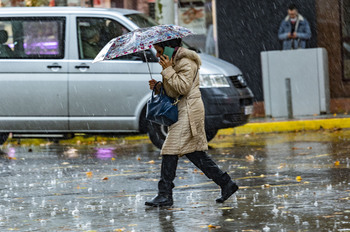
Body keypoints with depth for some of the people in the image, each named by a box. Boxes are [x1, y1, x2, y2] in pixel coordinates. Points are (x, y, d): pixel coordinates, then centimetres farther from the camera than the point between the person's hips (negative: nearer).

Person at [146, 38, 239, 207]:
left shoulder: (185, 62, -13)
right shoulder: (175, 61, 18)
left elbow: (183, 87, -22)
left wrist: (168, 70, -18)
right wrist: (158, 86, 8)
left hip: (188, 111, -10)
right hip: (182, 111, 10)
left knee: (170, 150, -11)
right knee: (194, 152, 9)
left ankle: (165, 195, -10)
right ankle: (226, 184, 13)